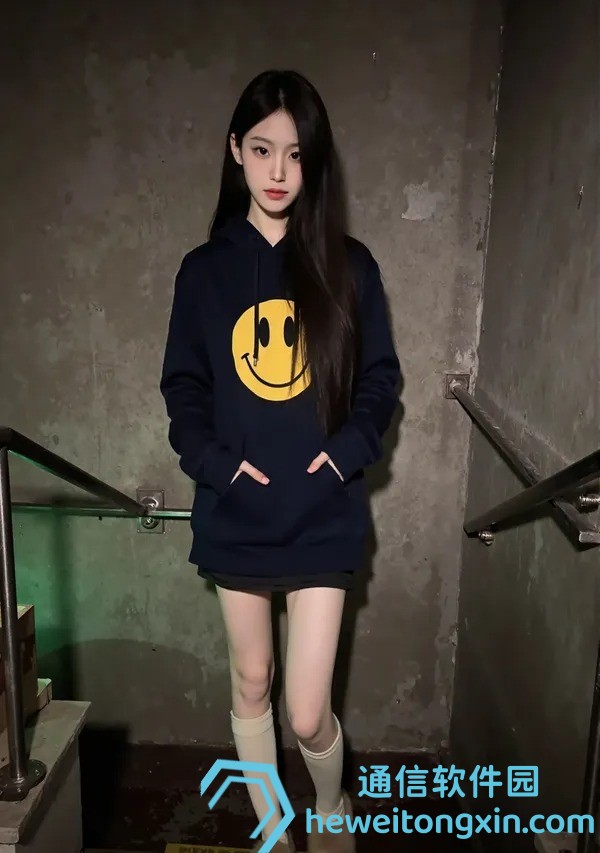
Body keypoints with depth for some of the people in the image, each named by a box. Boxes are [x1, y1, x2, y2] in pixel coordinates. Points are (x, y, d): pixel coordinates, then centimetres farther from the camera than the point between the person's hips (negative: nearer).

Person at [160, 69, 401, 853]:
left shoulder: (349, 266, 0)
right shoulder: (204, 269, 2)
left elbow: (379, 378, 3)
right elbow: (183, 385, 4)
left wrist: (349, 450, -13)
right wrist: (212, 459, -11)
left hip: (321, 513, -1)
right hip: (236, 512, 2)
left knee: (308, 713, 2)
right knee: (250, 683, 17)